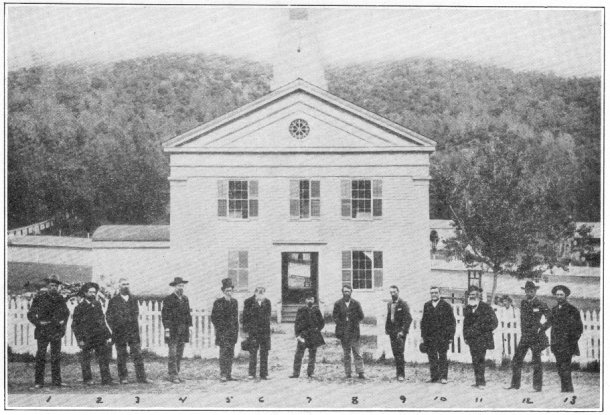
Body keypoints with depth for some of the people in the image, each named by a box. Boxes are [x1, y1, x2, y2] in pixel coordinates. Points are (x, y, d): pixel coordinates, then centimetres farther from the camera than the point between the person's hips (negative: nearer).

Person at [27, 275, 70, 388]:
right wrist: (39, 323, -10)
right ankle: (38, 382, -1)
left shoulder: (60, 299, 9)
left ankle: (56, 380, 11)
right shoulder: (39, 298, -2)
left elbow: (66, 313, 23)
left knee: (56, 356, 5)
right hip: (43, 332, -3)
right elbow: (31, 314, 1)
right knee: (41, 357, -5)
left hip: (56, 331, 3)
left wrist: (63, 322, 9)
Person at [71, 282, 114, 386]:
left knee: (104, 358, -1)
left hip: (100, 337, 4)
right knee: (85, 359, 5)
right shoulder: (80, 307, -4)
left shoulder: (97, 304, 11)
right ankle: (87, 379, 16)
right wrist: (79, 339, -10)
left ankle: (106, 379, 1)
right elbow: (75, 325, -3)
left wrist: (107, 336, 11)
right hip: (86, 338, -4)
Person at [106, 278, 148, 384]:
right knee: (121, 355, 2)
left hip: (133, 332, 2)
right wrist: (114, 328, -3)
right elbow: (108, 316, 4)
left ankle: (141, 377, -3)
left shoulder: (134, 299, 13)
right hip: (120, 332, -2)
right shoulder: (114, 301, 2)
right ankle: (122, 378, 8)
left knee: (137, 354, -3)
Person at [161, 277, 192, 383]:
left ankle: (176, 374, 13)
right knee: (172, 354, -7)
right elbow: (165, 315, -7)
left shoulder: (185, 299, 14)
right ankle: (173, 376, -7)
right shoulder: (168, 299, -4)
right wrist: (167, 329, -12)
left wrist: (189, 327, 10)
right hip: (173, 330, -6)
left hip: (183, 331, 6)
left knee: (179, 354, 7)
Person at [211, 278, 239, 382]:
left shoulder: (234, 302, 13)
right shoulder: (218, 302, -4)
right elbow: (214, 318, -4)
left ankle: (228, 375, 10)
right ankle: (223, 375, -10)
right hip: (223, 332, -6)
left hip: (233, 332, 6)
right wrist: (220, 329, -9)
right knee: (224, 353, -9)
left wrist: (237, 329, 13)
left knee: (230, 354, 6)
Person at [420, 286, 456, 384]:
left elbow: (452, 322, 1)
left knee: (442, 357, -1)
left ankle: (443, 377, 3)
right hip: (429, 337, 3)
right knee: (432, 357, 3)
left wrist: (451, 336, -5)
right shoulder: (427, 306, 12)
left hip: (442, 336, -3)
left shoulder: (446, 306, 1)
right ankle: (434, 376, 9)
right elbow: (424, 321, 15)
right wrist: (423, 335, 8)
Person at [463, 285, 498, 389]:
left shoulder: (485, 307, -1)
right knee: (475, 361, 4)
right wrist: (465, 336, 13)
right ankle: (478, 381, 10)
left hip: (482, 338, -5)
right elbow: (466, 323, 21)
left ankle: (481, 382, -11)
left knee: (479, 360, -11)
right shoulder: (468, 309, 14)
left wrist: (484, 329, -7)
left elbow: (494, 322, 0)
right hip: (472, 339, 5)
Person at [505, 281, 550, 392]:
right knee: (517, 359, 2)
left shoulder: (540, 304, -6)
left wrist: (542, 328, -11)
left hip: (536, 336, -6)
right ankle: (515, 384, 9)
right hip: (525, 336, 6)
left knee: (536, 361, -3)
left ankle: (538, 386, 4)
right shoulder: (523, 303, 10)